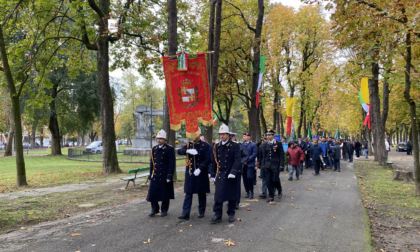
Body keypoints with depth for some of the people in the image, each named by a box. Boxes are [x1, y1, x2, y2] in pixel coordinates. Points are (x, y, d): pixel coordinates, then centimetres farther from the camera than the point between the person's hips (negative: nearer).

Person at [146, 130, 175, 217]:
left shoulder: (170, 149, -6)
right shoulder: (154, 149, 10)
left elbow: (172, 163, -9)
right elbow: (152, 162, 14)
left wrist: (169, 175, -13)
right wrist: (151, 174, 9)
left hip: (165, 176, -4)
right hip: (155, 176, 5)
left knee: (165, 193, 5)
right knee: (153, 192, 5)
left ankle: (164, 210, 19)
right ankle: (154, 209, 20)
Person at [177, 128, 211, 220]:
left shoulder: (205, 146, -3)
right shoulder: (189, 144, 8)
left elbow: (208, 159, -9)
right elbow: (179, 151, -3)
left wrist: (200, 169, -19)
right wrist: (187, 151, -22)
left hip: (201, 174, -2)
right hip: (190, 173, 3)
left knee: (202, 193, 8)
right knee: (188, 193, 1)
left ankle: (201, 212, 21)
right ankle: (185, 214, 2)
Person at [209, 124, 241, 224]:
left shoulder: (235, 146, -4)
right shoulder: (216, 146, 8)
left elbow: (237, 160, -11)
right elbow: (214, 161, 12)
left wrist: (233, 172, -23)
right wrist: (213, 174, 11)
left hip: (231, 175, -3)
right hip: (219, 175, 3)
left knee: (231, 196, 8)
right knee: (218, 196, -1)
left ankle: (231, 214, 22)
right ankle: (217, 215, 4)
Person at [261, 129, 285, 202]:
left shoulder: (278, 144, -3)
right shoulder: (266, 145, 9)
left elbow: (281, 155, -4)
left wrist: (281, 165, -9)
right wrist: (263, 165, 10)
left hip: (275, 165, -4)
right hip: (268, 165, 4)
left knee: (275, 180, -7)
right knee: (269, 181, 4)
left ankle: (280, 191, 22)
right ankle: (271, 196, 13)